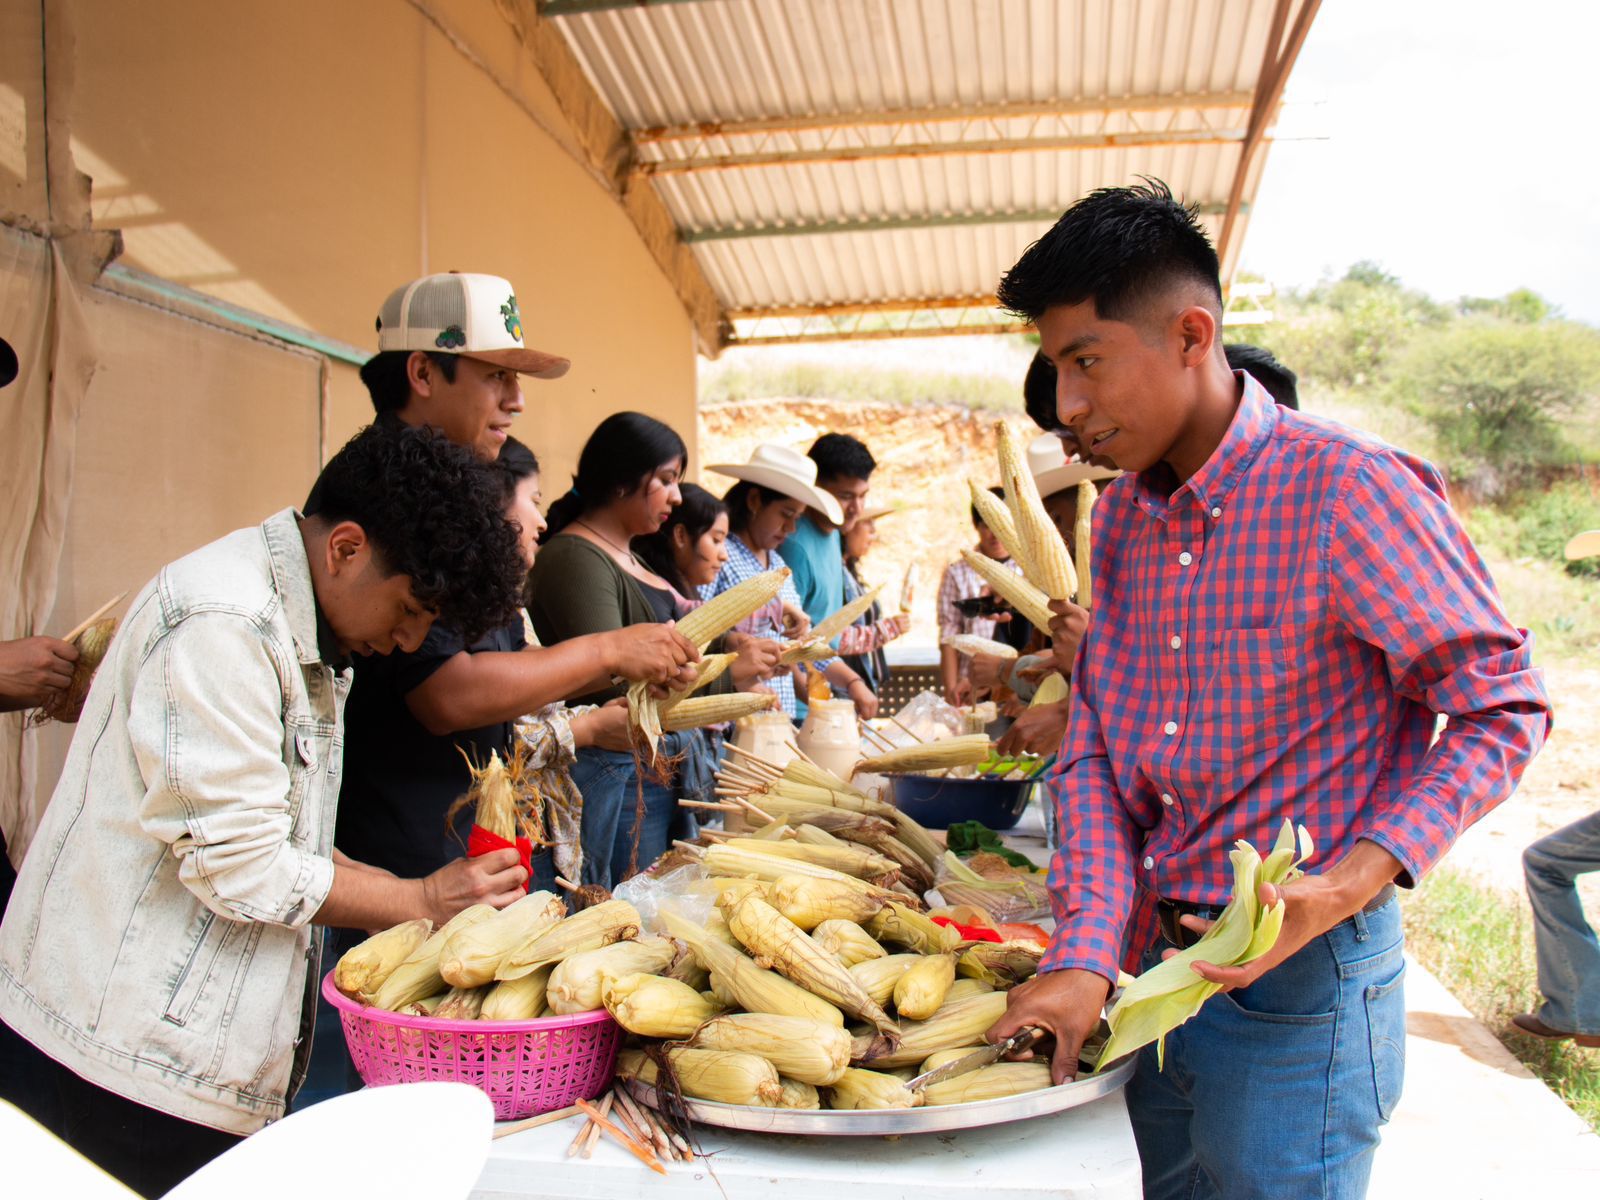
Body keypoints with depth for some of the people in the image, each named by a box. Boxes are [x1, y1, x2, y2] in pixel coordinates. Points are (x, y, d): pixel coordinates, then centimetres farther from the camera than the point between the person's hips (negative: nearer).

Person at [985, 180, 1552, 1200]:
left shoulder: (1352, 492, -19)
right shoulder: (1122, 516, 3)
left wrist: (1349, 885, -24)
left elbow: (1501, 709, -11)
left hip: (1300, 974, -6)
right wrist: (1085, 955, -10)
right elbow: (1094, 746, 1)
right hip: (1152, 963, 7)